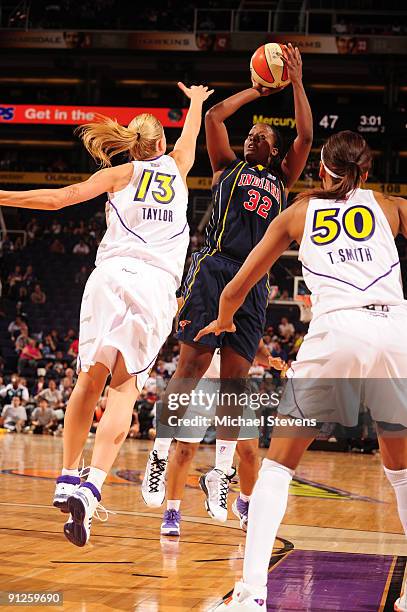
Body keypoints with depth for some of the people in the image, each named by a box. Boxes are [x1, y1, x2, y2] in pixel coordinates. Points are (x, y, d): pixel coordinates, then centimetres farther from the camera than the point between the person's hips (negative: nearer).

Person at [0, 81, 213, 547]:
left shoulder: (122, 173, 15)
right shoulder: (176, 167, 22)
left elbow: (60, 198, 4)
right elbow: (191, 133, 45)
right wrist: (196, 100, 65)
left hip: (112, 275, 0)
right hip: (157, 285, 0)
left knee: (90, 379, 11)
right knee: (124, 386, -5)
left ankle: (68, 479, 12)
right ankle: (91, 487, -22)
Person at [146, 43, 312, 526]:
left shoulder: (281, 179, 25)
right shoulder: (228, 168, 19)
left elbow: (306, 137, 16)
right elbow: (213, 116, 10)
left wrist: (296, 81, 16)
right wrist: (257, 90, 20)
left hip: (253, 282, 3)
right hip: (213, 268, -3)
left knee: (235, 378, 0)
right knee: (191, 365, -11)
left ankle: (220, 473, 4)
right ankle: (160, 452, -6)